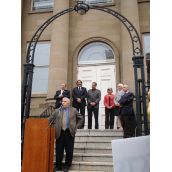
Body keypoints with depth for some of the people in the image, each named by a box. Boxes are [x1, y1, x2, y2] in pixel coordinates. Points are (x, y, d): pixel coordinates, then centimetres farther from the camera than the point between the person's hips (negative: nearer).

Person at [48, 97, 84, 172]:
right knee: (59, 151, 4)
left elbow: (81, 119, 10)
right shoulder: (57, 111, 9)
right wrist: (55, 126, 3)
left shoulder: (73, 110, 6)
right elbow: (50, 119, 13)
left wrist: (76, 127, 4)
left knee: (69, 151, 3)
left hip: (69, 133, -1)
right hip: (60, 133, 1)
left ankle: (67, 166, 19)